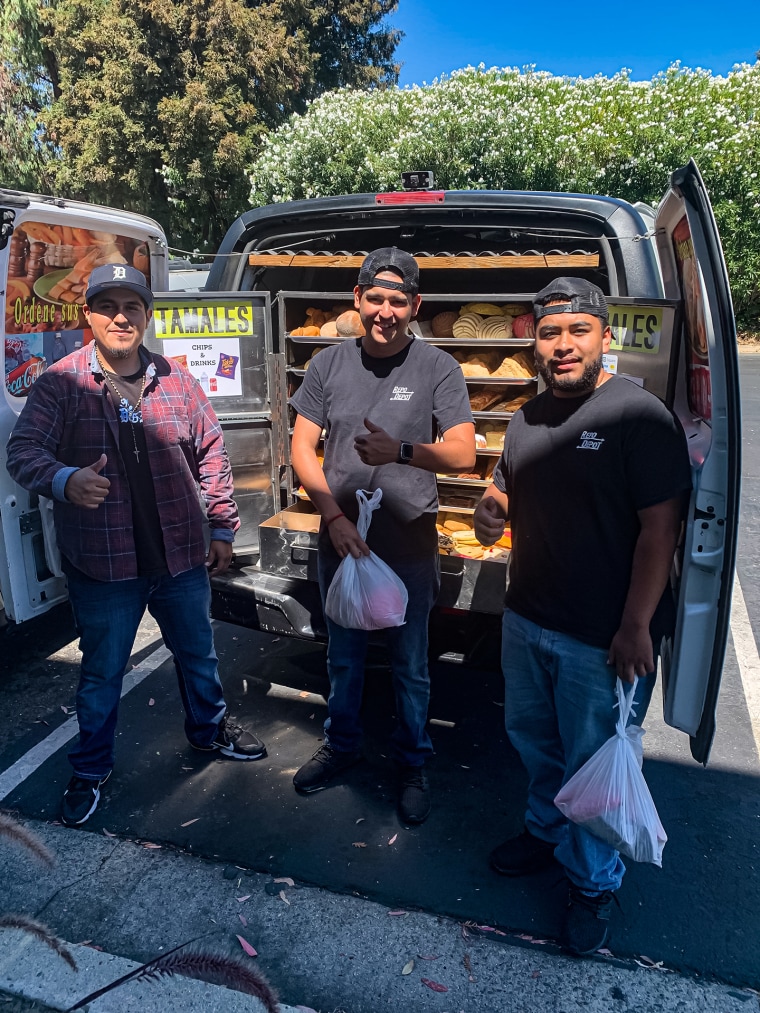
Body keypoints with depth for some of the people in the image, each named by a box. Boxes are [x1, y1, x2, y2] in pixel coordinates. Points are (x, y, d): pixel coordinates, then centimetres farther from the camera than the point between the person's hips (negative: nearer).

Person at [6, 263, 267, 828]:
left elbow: (211, 455, 7)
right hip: (103, 567, -3)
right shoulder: (61, 384, -8)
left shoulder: (176, 380, 1)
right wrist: (65, 480, -38)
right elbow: (24, 450, -15)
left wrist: (222, 527, 7)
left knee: (198, 654, 21)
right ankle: (91, 769, 37)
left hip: (181, 558, 3)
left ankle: (209, 729, 48)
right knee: (101, 672, 14)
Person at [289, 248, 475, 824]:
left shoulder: (437, 368, -8)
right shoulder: (329, 365, 0)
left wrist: (401, 450, -32)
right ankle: (342, 745, 42)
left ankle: (412, 763, 34)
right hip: (339, 536, 3)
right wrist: (335, 517, -13)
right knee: (344, 655, 19)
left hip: (409, 543, -2)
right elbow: (302, 448, -1)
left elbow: (463, 454, -14)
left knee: (410, 663, 12)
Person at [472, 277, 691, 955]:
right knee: (532, 739, 24)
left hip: (604, 639, -6)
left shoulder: (640, 416, -16)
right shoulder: (528, 417, 6)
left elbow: (660, 528, -18)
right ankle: (547, 830, 51)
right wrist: (491, 509, -7)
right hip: (526, 619, 7)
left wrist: (636, 627, -19)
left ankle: (595, 882, 37)